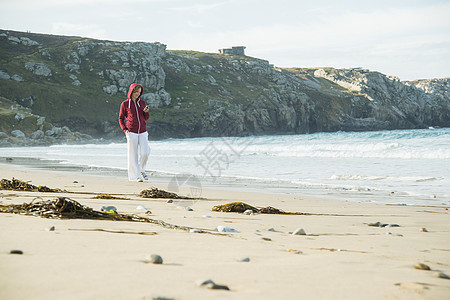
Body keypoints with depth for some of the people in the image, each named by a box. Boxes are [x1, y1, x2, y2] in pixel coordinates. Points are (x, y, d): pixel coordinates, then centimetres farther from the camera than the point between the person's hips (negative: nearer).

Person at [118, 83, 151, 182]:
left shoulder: (142, 103, 10)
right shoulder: (125, 104, 2)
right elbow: (121, 118, 9)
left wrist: (146, 112, -5)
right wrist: (125, 130, -4)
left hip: (142, 132, 3)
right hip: (131, 132, -3)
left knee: (145, 153, -7)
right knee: (133, 154, -3)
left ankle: (141, 170, 18)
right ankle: (136, 176, 3)